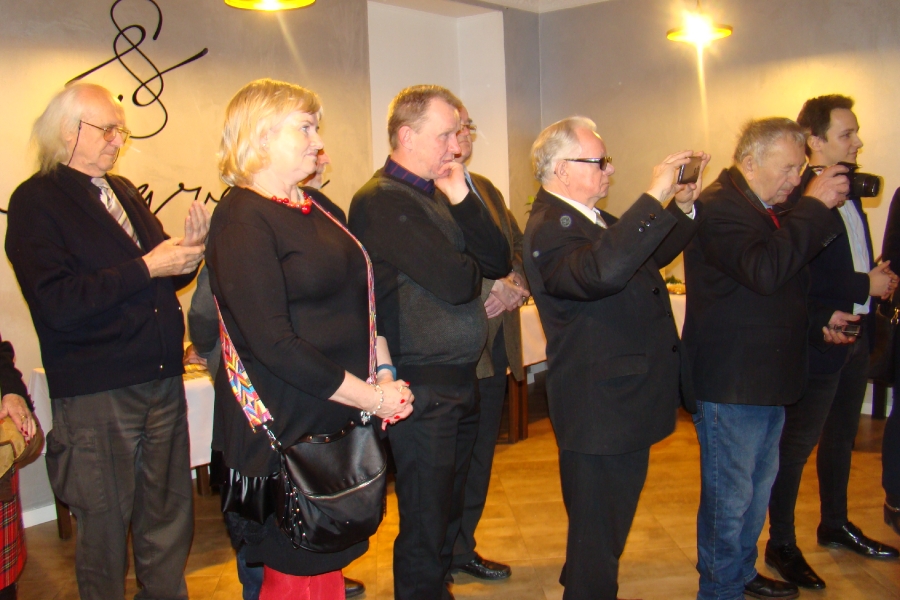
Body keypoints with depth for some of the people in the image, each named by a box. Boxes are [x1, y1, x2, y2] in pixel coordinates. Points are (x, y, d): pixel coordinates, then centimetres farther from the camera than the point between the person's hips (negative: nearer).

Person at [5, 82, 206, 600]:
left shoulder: (125, 192, 15)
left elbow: (164, 277, 19)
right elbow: (57, 304, -20)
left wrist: (187, 249, -2)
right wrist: (146, 268, -19)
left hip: (162, 383, 6)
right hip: (95, 396, -6)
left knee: (169, 521, 16)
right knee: (105, 528, 8)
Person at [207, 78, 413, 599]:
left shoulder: (320, 209, 13)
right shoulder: (243, 219, -13)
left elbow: (362, 300, 17)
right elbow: (273, 342, -20)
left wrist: (384, 373, 1)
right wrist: (369, 395, -15)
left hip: (343, 419, 7)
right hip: (288, 428, -7)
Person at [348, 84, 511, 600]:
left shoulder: (437, 193, 13)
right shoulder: (382, 201, -16)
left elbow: (499, 261, 4)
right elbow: (456, 282, -23)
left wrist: (462, 199, -7)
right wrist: (471, 269, 0)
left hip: (461, 382, 9)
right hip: (423, 388, -9)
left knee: (447, 513, 21)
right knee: (425, 529, 4)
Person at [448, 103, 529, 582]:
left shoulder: (486, 188, 15)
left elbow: (518, 247, 15)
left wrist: (516, 284, -5)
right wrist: (491, 287, -20)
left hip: (496, 344, 8)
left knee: (479, 456, 19)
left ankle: (462, 548, 36)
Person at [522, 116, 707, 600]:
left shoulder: (593, 219, 10)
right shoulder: (548, 231, -23)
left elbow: (649, 257, 23)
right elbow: (603, 271, -43)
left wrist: (681, 209, 8)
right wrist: (653, 197, -38)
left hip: (626, 402, 11)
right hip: (599, 410, -11)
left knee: (607, 525, 27)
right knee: (598, 531, 4)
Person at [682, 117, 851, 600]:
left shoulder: (766, 209, 15)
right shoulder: (718, 207, -18)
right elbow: (764, 271, -34)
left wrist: (819, 318, 13)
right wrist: (813, 207, -27)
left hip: (767, 378, 10)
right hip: (729, 383, -10)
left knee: (759, 487, 21)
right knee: (729, 496, 2)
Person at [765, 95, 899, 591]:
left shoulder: (849, 191, 9)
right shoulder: (795, 200, -20)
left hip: (857, 334, 9)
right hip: (816, 342, -9)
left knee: (841, 436, 22)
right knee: (796, 443, 3)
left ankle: (835, 525, 40)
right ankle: (781, 544, 18)